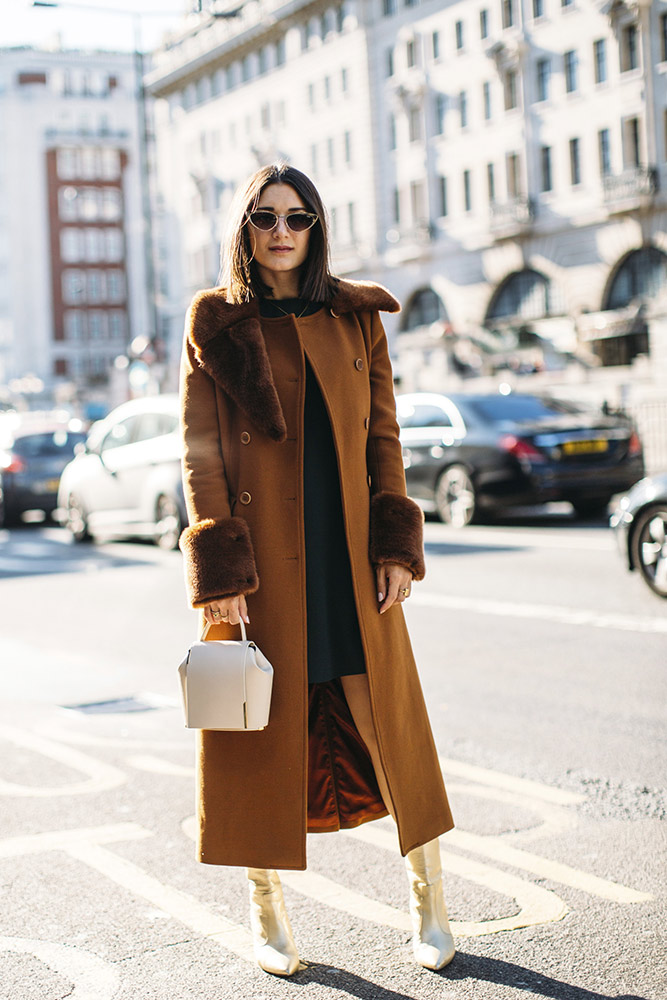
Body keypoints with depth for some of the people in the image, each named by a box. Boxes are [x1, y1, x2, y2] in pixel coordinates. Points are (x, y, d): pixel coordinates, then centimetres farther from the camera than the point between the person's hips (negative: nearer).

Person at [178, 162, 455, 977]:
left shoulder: (357, 319, 9)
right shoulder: (215, 325, 2)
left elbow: (383, 437, 9)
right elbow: (200, 453, -3)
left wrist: (397, 545, -1)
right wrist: (220, 571, -11)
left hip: (348, 553, 2)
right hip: (260, 555, -2)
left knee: (389, 722, 4)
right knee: (261, 727, 3)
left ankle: (429, 902, 18)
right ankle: (267, 912, 20)